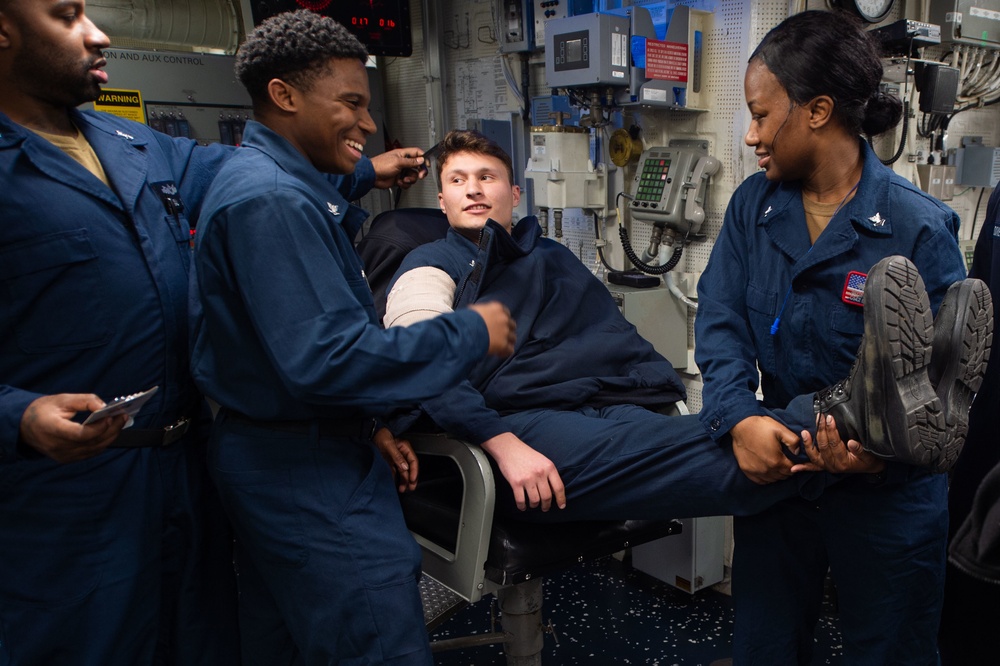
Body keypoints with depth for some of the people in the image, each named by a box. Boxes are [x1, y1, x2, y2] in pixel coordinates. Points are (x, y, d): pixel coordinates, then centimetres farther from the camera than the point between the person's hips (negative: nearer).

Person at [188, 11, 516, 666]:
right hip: (307, 473, -11)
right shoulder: (273, 199, -21)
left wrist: (367, 422, 13)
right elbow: (324, 358, -27)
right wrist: (471, 334, -18)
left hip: (277, 458, 11)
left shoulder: (274, 182, 13)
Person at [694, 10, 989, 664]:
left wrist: (877, 444, -34)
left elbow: (943, 374, -16)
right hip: (775, 468, 4)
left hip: (886, 494, -3)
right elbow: (720, 321, -9)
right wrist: (739, 417, -27)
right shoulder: (753, 206, -3)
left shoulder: (919, 226, -17)